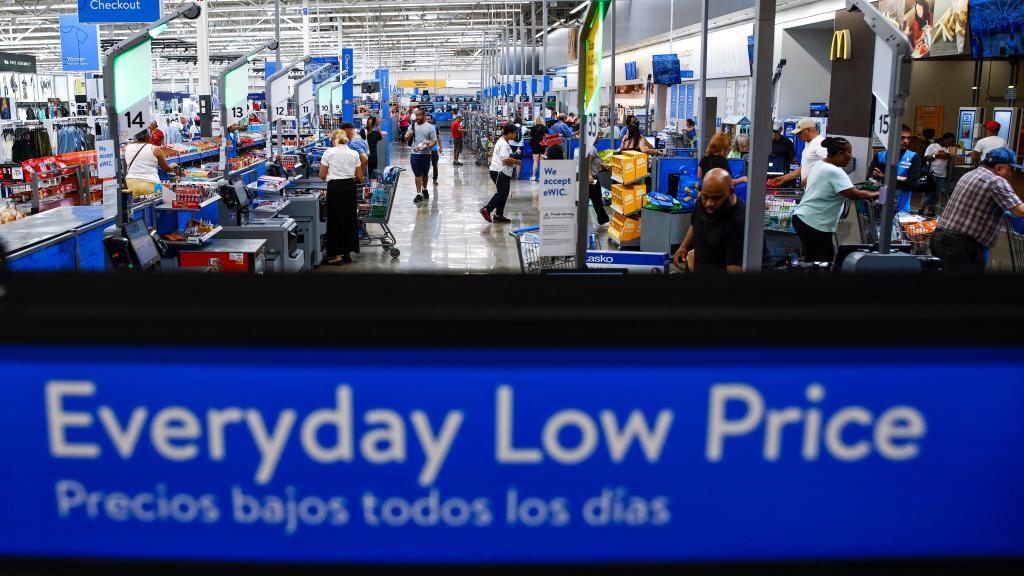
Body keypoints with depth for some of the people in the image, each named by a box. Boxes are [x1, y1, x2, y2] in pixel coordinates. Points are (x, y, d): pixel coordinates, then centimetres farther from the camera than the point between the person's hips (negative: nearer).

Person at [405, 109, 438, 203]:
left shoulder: (430, 127, -2)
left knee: (425, 174, 15)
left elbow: (434, 141, -4)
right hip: (415, 154, 1)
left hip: (426, 154, -1)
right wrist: (410, 135, -12)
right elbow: (406, 139, 11)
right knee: (418, 174, -1)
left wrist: (427, 146, -23)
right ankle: (419, 194, -2)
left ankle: (424, 189, 36)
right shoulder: (412, 126, 8)